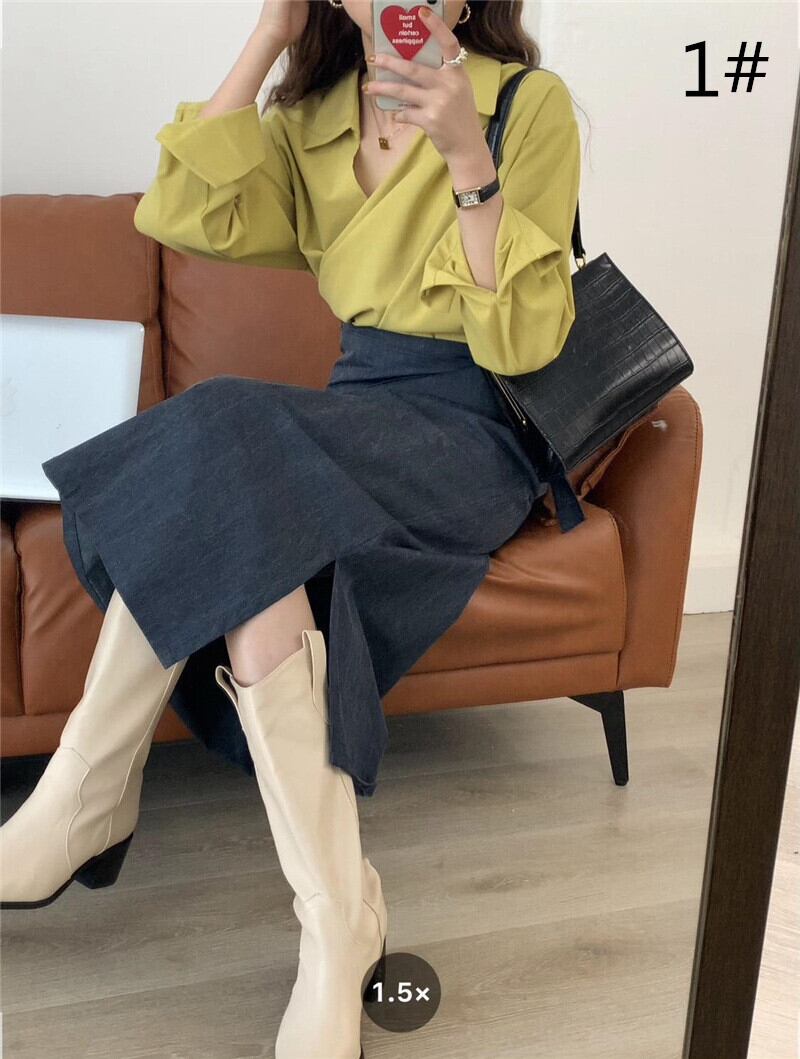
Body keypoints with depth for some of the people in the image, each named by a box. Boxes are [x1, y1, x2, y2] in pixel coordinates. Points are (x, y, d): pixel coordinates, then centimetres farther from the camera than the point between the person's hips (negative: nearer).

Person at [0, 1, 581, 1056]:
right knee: (243, 542, -28)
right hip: (360, 408, 5)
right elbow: (190, 214, -2)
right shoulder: (316, 113, 15)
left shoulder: (531, 103, -2)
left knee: (232, 433, -30)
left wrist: (467, 157, -22)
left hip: (472, 433, -5)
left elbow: (522, 343, -10)